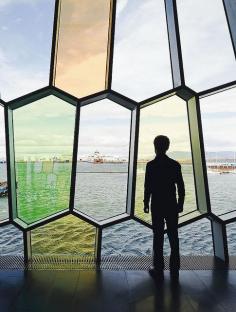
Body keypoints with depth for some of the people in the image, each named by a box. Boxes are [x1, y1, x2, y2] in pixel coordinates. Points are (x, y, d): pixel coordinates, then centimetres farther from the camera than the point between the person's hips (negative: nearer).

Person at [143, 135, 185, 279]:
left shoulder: (150, 165, -10)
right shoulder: (175, 164, -3)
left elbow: (148, 187, -9)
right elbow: (181, 187, 0)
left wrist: (146, 203, 3)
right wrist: (180, 204, 10)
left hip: (157, 205, -2)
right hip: (172, 205, 2)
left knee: (158, 237, 8)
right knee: (173, 236, 12)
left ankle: (159, 268, 16)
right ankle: (174, 268, 22)